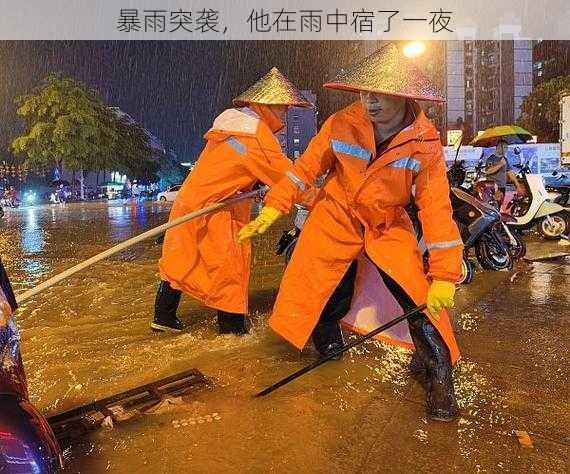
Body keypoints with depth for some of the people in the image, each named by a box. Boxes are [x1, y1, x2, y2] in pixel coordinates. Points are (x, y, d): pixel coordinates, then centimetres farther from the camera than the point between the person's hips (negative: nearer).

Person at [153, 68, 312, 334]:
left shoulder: (232, 120, 14)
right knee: (230, 265, 2)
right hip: (214, 210, -9)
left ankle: (164, 317, 26)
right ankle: (232, 327, 11)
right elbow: (284, 174, -13)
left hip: (189, 200, 9)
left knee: (182, 260, 15)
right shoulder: (257, 132, -14)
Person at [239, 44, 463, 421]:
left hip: (388, 228, -1)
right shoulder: (342, 124, -16)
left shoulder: (424, 143, -18)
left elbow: (436, 208, -20)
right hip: (336, 219, 1)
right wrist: (272, 209, -10)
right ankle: (330, 350, 38)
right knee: (325, 301, 6)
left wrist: (445, 275, -25)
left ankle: (441, 380, 7)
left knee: (420, 298, -14)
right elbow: (307, 167, -5)